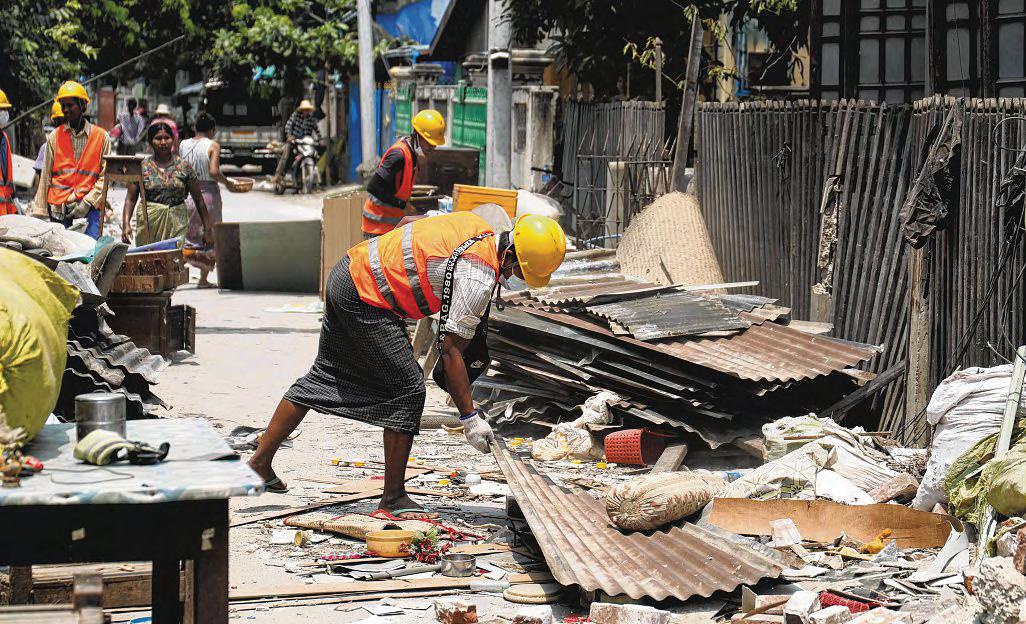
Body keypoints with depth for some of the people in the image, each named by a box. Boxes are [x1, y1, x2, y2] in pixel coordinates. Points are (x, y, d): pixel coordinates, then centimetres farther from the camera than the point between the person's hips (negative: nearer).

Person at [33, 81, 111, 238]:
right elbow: (45, 175, 11)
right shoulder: (54, 136, 12)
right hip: (58, 207, 2)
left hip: (90, 207, -1)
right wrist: (40, 212, 4)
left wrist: (88, 202, -10)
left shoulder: (101, 136, 7)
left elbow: (105, 176, 3)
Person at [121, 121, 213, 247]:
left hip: (177, 223, 0)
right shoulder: (142, 167, 4)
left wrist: (208, 229, 6)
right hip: (149, 222, 0)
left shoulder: (183, 166, 5)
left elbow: (198, 199, 8)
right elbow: (131, 199, 3)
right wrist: (126, 224, -12)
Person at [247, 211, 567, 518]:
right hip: (365, 298, -10)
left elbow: (408, 221, 22)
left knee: (326, 375, 21)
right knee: (407, 387, -5)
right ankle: (393, 498, 1)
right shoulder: (479, 279, -19)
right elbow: (451, 352, -19)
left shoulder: (475, 224, 7)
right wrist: (470, 418, -15)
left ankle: (260, 461, 30)